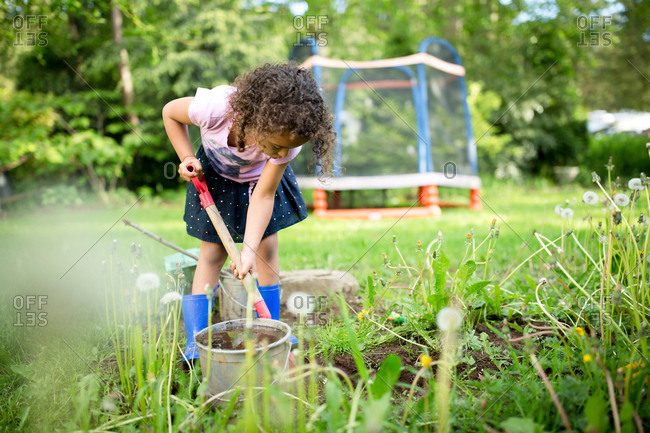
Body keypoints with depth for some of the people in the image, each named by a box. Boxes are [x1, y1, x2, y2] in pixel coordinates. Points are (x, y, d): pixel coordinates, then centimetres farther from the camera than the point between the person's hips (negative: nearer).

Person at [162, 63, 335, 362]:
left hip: (259, 177, 1)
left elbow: (264, 196, -30)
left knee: (267, 248, -2)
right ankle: (195, 346, 3)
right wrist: (187, 157, -26)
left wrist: (249, 250, -37)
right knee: (213, 253, -4)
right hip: (215, 175, -1)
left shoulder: (286, 137, -35)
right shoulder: (215, 107, -41)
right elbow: (170, 112, -17)